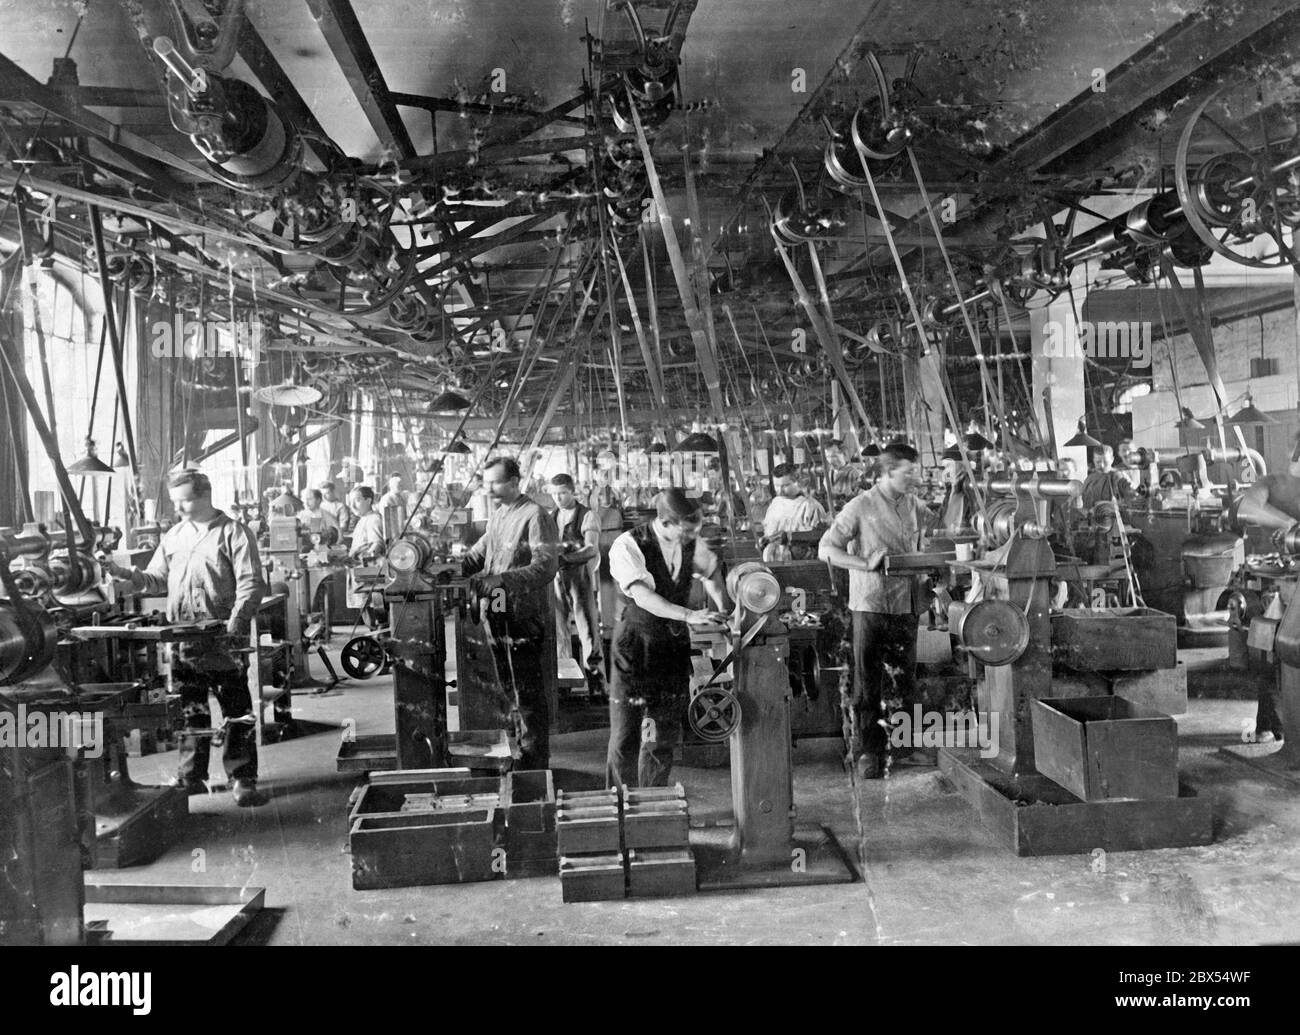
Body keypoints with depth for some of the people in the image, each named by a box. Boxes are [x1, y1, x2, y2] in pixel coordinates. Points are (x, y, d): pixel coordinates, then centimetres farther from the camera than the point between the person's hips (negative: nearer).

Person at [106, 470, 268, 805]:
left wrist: (237, 620, -23)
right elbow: (158, 580, 17)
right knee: (189, 711, 13)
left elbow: (251, 583, -10)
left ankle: (244, 780, 7)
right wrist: (129, 574, -2)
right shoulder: (173, 536, 14)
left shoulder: (233, 533, -4)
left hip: (223, 640, -5)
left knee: (237, 712, 1)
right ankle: (191, 777, 23)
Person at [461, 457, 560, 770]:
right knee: (511, 692, 18)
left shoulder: (535, 516, -13)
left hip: (527, 620, -8)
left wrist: (500, 580, -31)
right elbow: (477, 554, 18)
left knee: (530, 698, 1)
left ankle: (534, 765, 11)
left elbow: (545, 568, -23)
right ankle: (522, 752, 33)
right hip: (500, 618, 9)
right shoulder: (498, 516, 15)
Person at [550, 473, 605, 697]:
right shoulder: (551, 517, 13)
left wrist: (566, 557, -31)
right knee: (557, 631, 7)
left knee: (588, 632, -4)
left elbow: (592, 548, -17)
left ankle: (597, 684, 1)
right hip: (556, 579, 5)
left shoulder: (586, 516, -3)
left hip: (580, 579, -5)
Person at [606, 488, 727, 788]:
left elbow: (712, 570, 22)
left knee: (663, 737, 9)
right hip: (634, 644, -4)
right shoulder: (628, 546, -17)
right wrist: (689, 615, -37)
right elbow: (643, 597, -28)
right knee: (625, 738, -1)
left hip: (675, 643, 5)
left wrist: (722, 607, 8)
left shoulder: (691, 543, 1)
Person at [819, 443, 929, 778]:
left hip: (907, 605, 5)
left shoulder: (914, 505, 8)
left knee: (905, 679, 12)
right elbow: (826, 549, -9)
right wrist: (866, 564, -19)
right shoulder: (861, 507, -9)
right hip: (870, 604, -5)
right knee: (869, 681, 1)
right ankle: (871, 751, 11)